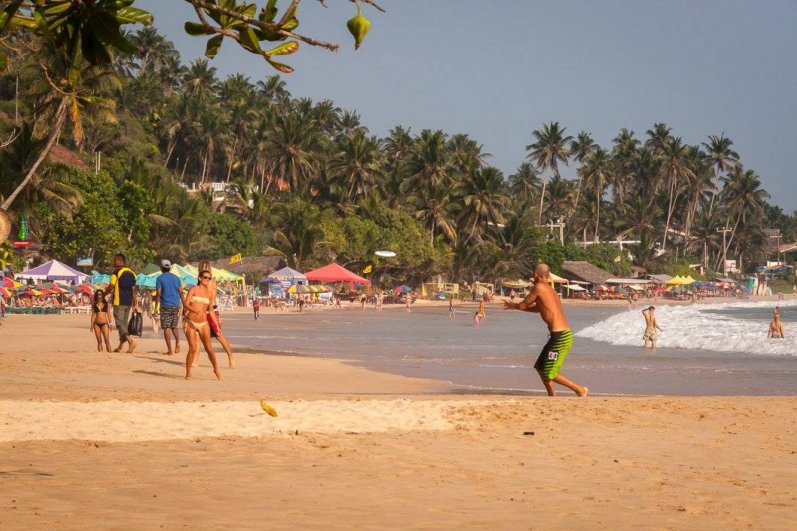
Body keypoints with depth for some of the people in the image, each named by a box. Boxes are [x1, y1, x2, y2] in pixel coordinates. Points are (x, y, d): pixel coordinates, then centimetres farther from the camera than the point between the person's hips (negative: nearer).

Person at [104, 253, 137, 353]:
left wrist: (104, 294, 11)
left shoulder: (117, 272, -10)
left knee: (120, 324, -8)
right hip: (129, 303, 7)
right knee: (124, 324, 13)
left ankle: (131, 341, -27)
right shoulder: (131, 273, 12)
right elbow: (133, 291, 13)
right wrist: (135, 305, 15)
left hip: (119, 302, -7)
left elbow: (110, 288, -9)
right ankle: (120, 347, 16)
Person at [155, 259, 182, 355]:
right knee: (174, 327, 17)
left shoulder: (160, 278, -3)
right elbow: (181, 292, 7)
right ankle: (177, 343, -6)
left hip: (166, 305, -4)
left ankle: (169, 350, -7)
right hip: (176, 305, 4)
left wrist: (155, 300, 1)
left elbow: (158, 293, -10)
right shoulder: (176, 278, 9)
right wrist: (184, 304, 11)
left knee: (166, 328, -1)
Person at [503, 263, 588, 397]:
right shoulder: (550, 290, 19)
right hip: (565, 334, 9)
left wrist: (514, 305, 23)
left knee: (550, 374, -5)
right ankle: (552, 396, 18)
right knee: (540, 367, 18)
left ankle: (580, 390, -2)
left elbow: (523, 305, 0)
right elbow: (538, 308, 36)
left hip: (560, 336, -9)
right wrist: (515, 306, 41)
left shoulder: (539, 287, -8)